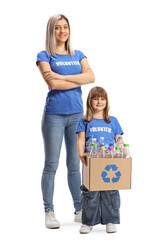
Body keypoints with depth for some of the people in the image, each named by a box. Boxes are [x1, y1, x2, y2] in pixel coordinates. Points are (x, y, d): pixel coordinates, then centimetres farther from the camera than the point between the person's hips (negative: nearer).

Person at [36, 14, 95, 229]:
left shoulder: (78, 55, 12)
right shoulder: (44, 56, 0)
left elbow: (91, 76, -5)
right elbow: (53, 84, -15)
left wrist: (63, 76, -14)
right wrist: (80, 79, -7)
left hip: (76, 114, 4)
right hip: (54, 114, -4)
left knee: (75, 165, 11)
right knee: (51, 166, 1)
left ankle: (79, 210, 19)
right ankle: (49, 212, 9)